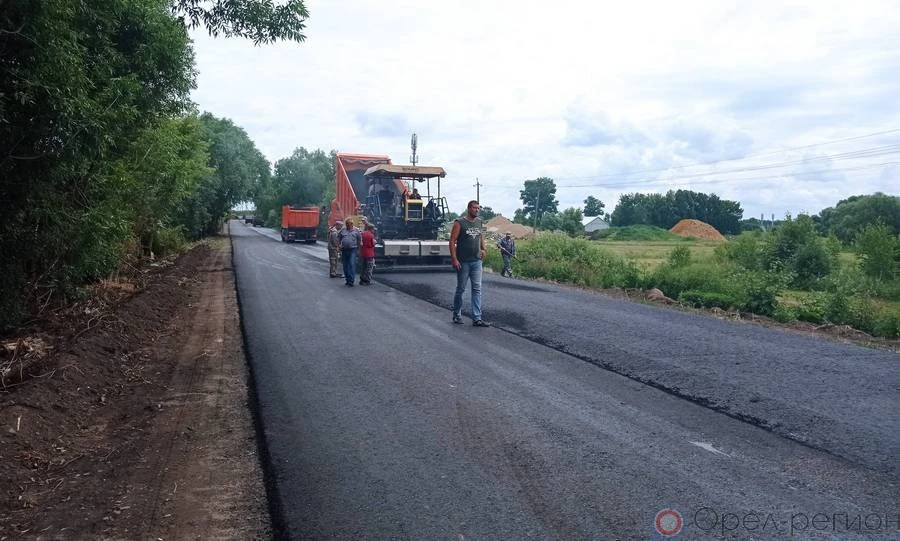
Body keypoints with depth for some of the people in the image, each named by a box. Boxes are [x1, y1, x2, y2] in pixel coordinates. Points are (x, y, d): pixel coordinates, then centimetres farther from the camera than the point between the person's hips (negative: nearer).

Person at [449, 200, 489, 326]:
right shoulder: (459, 223, -7)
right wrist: (454, 259, -17)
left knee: (477, 289, 0)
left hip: (477, 261, 5)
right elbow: (452, 241, -10)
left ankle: (477, 318, 1)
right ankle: (457, 315, 21)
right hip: (463, 262, -5)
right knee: (460, 289, 6)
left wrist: (483, 249, 13)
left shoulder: (479, 222, 10)